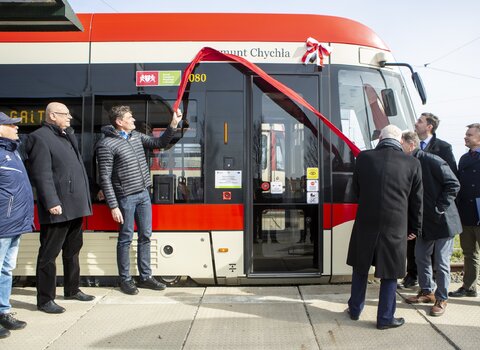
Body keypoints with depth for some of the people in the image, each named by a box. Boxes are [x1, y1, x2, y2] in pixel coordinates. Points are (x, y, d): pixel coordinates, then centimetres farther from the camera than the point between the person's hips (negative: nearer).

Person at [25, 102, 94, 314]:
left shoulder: (68, 135, 17)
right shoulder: (40, 138, -11)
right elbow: (42, 175, -19)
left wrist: (84, 200, 17)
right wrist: (52, 202, -24)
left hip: (76, 206, 10)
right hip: (58, 209, -9)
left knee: (72, 251, 20)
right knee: (49, 254, 1)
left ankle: (72, 290, 34)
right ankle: (45, 300, 11)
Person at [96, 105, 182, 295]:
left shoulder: (136, 136, 9)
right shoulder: (107, 144, -12)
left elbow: (159, 142, 17)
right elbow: (105, 178, -13)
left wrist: (173, 125, 3)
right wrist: (113, 206, -15)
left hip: (144, 194, 7)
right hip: (126, 197, -7)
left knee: (145, 236, 11)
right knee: (126, 239, 4)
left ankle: (145, 276, 23)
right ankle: (125, 280, 19)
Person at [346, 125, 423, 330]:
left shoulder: (364, 157, -4)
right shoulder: (412, 163, -4)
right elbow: (416, 201, 3)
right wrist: (415, 228, 15)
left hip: (365, 222, 1)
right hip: (395, 225, -1)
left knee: (361, 267, 18)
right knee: (389, 272, 11)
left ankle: (355, 309, 31)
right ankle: (385, 318, 21)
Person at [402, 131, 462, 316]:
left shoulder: (432, 161, -17)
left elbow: (453, 184, -17)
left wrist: (440, 208, -18)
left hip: (443, 221, -7)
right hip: (424, 222, 7)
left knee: (441, 263, 2)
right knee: (421, 257, 15)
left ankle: (441, 299, 17)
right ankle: (427, 291, 33)